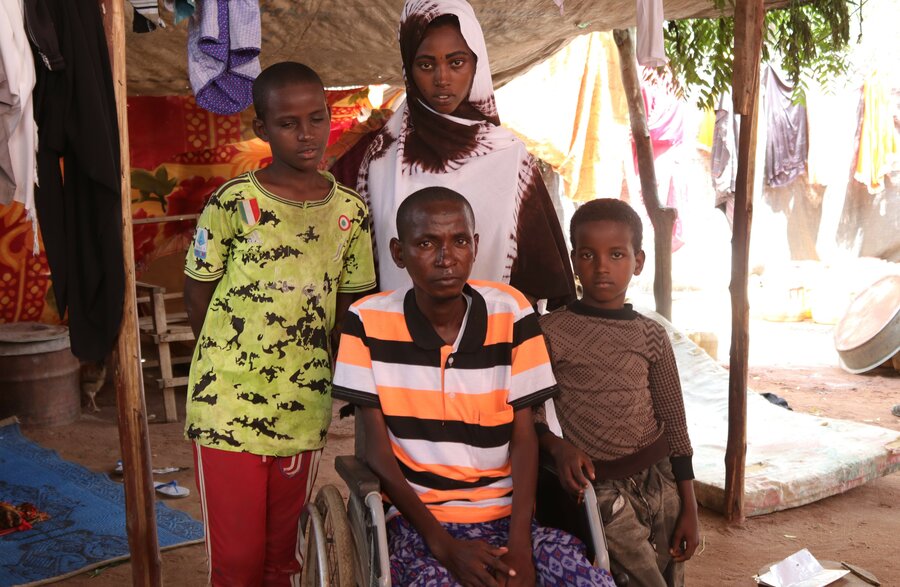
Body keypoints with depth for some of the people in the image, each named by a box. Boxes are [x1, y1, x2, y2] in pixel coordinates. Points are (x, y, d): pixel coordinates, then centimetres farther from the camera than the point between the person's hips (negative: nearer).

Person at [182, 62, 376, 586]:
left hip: (304, 410, 3)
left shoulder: (351, 212, 1)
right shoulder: (233, 202, -9)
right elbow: (198, 290, 0)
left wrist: (322, 372, 5)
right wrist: (227, 360, 4)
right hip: (228, 406, -3)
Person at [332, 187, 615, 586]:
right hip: (418, 517, -2)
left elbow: (523, 437, -1)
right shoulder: (369, 321, -6)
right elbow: (377, 449, -5)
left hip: (507, 513, 2)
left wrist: (520, 546, -14)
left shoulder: (510, 311, -2)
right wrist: (443, 544, -15)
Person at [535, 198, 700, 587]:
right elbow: (529, 414, -3)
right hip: (603, 490, -3)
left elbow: (674, 424, 5)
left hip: (660, 481, 4)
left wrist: (689, 509, 5)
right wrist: (558, 447, -22)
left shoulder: (651, 335, 2)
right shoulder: (551, 332, -7)